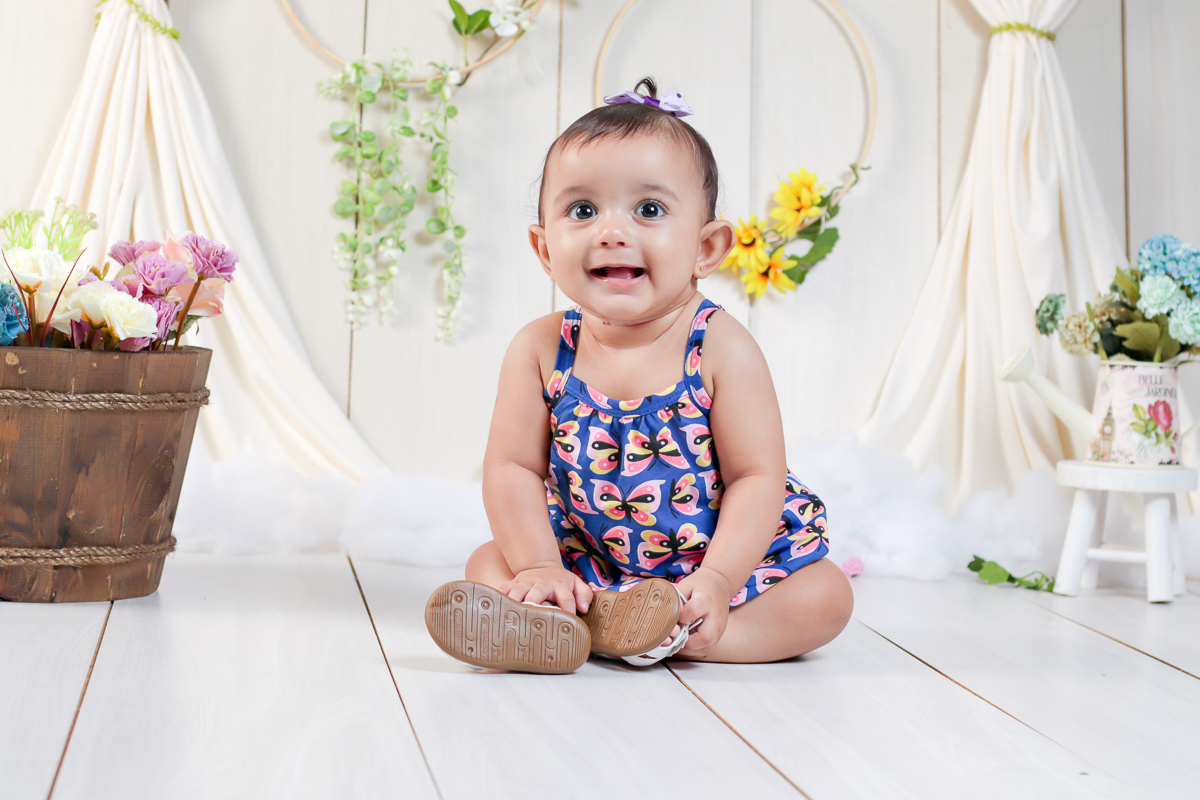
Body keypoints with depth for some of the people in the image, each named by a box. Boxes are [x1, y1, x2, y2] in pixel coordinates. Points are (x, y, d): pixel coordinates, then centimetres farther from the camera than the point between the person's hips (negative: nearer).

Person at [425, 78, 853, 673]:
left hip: (724, 558, -2)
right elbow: (512, 467, -8)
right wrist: (540, 569, -19)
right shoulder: (540, 349, -11)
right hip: (587, 561, 2)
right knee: (487, 564, -10)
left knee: (825, 597, -19)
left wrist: (717, 580, -28)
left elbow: (758, 475, -17)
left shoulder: (721, 349, -18)